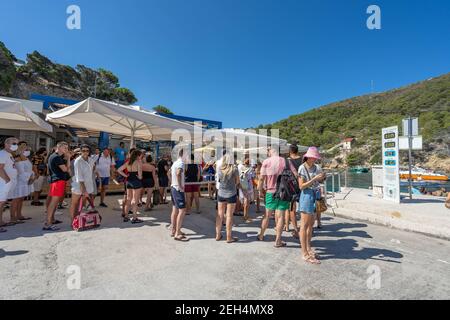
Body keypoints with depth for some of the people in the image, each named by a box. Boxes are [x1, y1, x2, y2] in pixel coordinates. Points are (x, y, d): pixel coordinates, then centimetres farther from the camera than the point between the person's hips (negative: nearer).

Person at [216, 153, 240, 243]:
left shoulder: (220, 169, -3)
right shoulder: (234, 169, -11)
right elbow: (237, 181, -1)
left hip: (221, 193, 3)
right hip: (231, 194, -3)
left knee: (220, 214, 12)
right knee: (229, 215, 4)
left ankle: (218, 235, 23)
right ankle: (229, 237, 13)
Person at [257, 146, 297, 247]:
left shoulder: (266, 161, -3)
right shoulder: (285, 161, 0)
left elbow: (262, 178, -6)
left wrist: (261, 190, 6)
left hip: (270, 192, 0)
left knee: (267, 215, 14)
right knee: (280, 216, 4)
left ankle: (261, 235, 29)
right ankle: (278, 241, 10)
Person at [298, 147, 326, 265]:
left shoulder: (316, 167, 7)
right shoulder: (302, 168, -10)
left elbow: (320, 180, 15)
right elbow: (301, 186, -14)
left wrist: (323, 177, -6)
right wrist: (314, 179, -20)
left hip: (316, 195, 7)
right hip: (307, 195, -7)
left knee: (311, 224, 15)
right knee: (304, 225, -2)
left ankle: (308, 248, 29)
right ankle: (305, 254, 5)